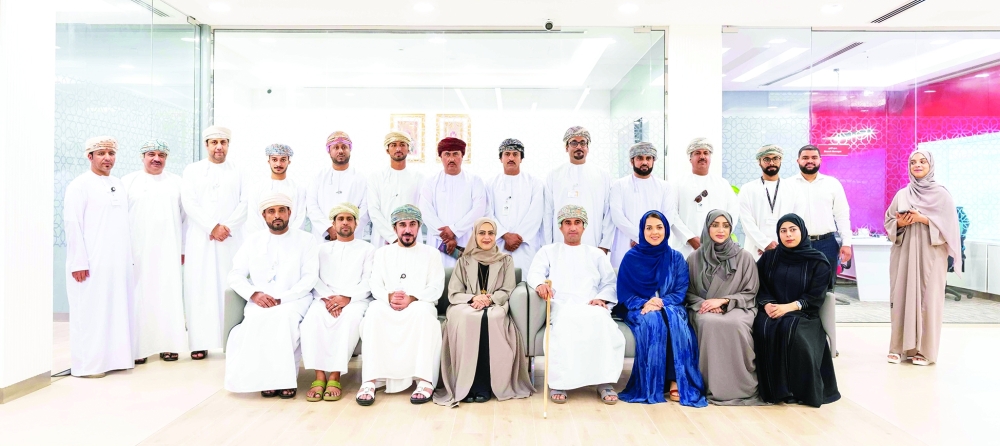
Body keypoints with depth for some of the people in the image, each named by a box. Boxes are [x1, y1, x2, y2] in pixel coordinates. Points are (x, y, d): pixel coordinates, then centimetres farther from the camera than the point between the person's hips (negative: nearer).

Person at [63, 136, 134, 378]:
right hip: (91, 262, -6)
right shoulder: (79, 185, -4)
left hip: (118, 261, 6)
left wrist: (129, 255, 11)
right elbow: (72, 224, -9)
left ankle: (115, 356, 18)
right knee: (90, 311, -1)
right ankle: (87, 364, 7)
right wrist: (79, 261, -15)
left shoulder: (119, 185, 15)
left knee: (117, 309, 9)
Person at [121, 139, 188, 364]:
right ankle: (138, 347, 6)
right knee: (140, 296, -1)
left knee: (168, 294, 0)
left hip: (168, 250, 1)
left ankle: (168, 345, 7)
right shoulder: (128, 181, 7)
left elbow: (185, 217, 9)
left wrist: (184, 248, 4)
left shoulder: (176, 182, 10)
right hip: (138, 251, -1)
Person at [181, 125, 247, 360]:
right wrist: (212, 226, -12)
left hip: (230, 240, 1)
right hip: (200, 240, 0)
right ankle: (200, 343, 1)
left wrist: (226, 227, -12)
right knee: (200, 289, -2)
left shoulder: (237, 173, 13)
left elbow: (243, 205, 3)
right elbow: (189, 203, -2)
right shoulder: (192, 171, 10)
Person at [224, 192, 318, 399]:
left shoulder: (305, 239, 5)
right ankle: (266, 377, -19)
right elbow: (235, 275, 9)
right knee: (258, 319, -32)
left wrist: (282, 298, -16)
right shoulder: (253, 241, 14)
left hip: (294, 300, -2)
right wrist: (254, 294, -11)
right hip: (260, 302, 2)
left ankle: (285, 377, -23)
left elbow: (309, 278, -4)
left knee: (285, 315, -36)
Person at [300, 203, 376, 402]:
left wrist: (347, 298, -14)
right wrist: (327, 298, -11)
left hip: (355, 299, -2)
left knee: (349, 320, -37)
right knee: (311, 319, -33)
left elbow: (368, 281, 3)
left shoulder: (368, 249, 16)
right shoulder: (323, 248, 23)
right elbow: (314, 279, 9)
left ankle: (335, 377, -30)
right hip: (325, 299, 2)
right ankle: (320, 377, -27)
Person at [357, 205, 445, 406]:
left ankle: (425, 380, -35)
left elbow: (436, 288, -1)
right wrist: (389, 297, -19)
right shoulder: (382, 253, 16)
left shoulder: (431, 253, 11)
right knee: (374, 311, -33)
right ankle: (370, 380, -34)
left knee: (423, 311, -37)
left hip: (419, 306, -1)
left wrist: (412, 298, -19)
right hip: (388, 306, 1)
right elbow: (375, 285, 5)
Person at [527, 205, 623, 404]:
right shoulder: (548, 251, 23)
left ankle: (604, 381, -29)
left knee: (601, 321, -35)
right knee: (565, 325, -39)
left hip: (592, 308, 2)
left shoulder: (597, 254, 28)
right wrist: (540, 284, -20)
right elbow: (534, 274, 6)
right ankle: (558, 381, -31)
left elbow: (610, 283, 17)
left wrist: (602, 298, -6)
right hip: (562, 307, -1)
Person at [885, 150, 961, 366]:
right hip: (904, 253, 2)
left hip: (930, 255, -2)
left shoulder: (941, 194, 2)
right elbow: (888, 221, 11)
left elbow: (948, 225, -4)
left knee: (928, 300, -2)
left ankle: (925, 350, 7)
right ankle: (899, 347, 8)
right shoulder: (902, 194, 10)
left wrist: (923, 219, -15)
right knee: (902, 297, 1)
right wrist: (899, 223, -9)